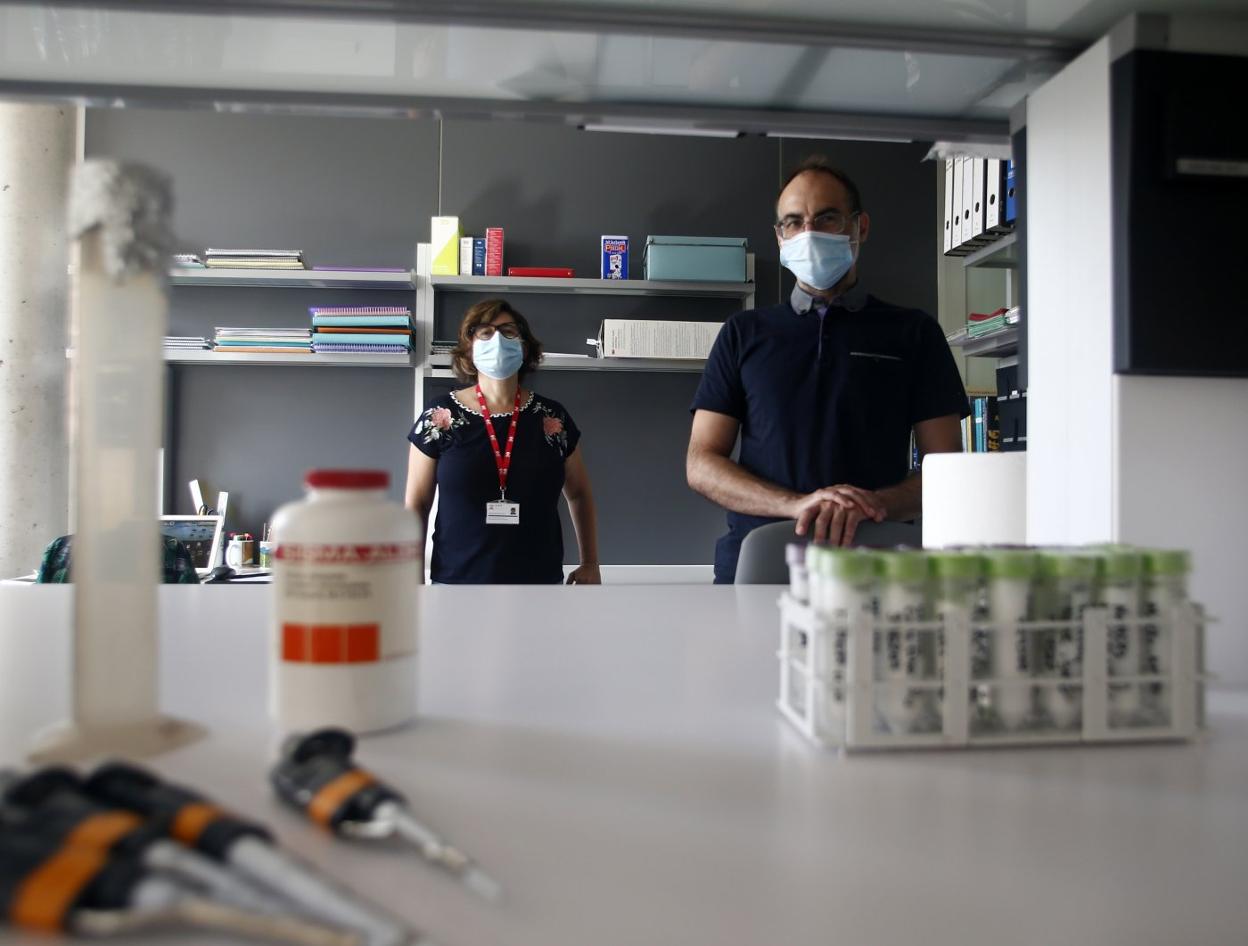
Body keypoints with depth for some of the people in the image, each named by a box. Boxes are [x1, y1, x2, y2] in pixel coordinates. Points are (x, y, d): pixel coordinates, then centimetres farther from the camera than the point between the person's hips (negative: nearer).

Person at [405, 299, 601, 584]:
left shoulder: (552, 418, 4)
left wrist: (590, 563, 11)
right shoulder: (439, 418, -1)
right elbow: (416, 503, 4)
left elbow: (579, 494, 15)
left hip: (540, 580, 2)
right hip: (457, 579, -1)